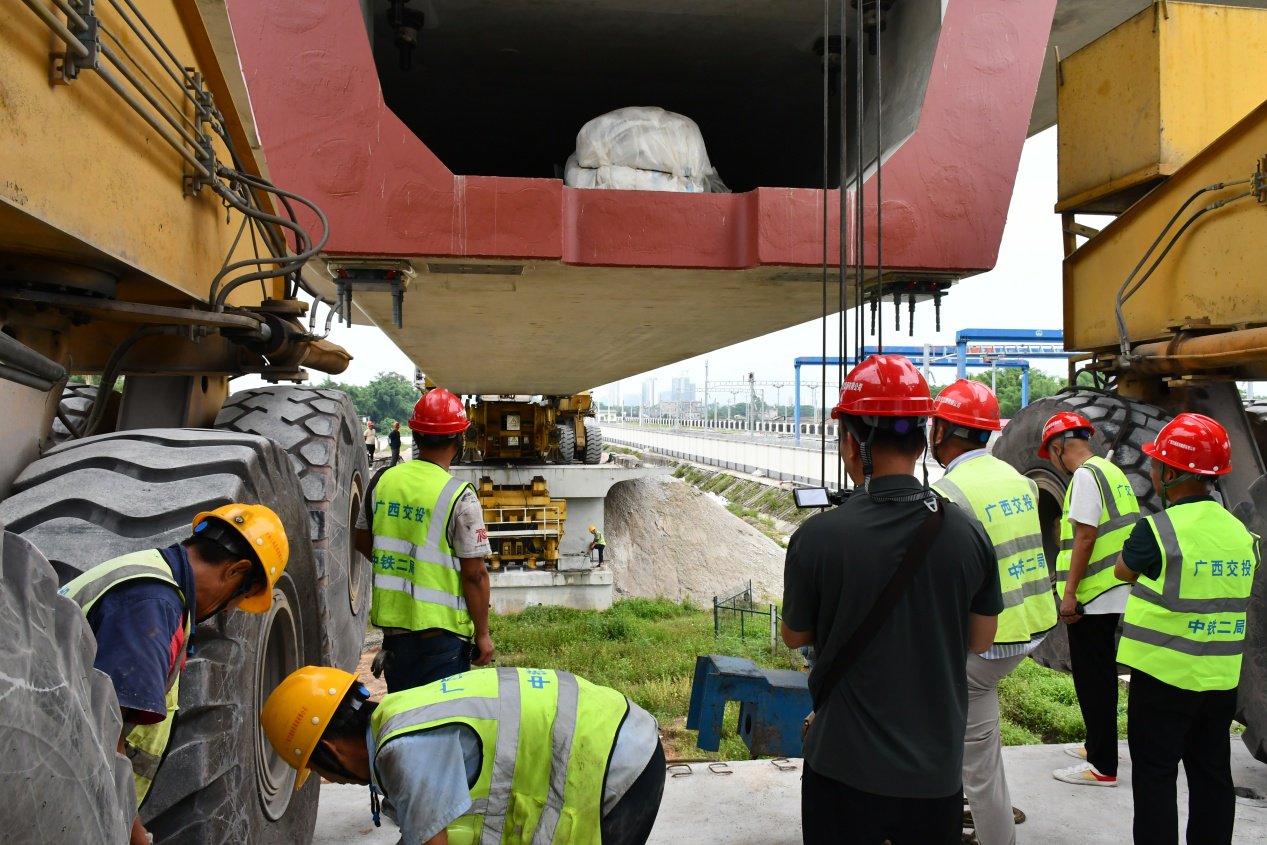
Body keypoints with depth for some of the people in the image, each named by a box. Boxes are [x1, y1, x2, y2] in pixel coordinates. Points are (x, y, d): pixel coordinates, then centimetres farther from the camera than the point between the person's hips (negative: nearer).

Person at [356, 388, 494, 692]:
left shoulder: (383, 481, 0)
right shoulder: (459, 497, -17)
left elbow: (363, 541, 14)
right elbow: (474, 574, -15)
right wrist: (482, 634, -5)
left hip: (391, 622, 5)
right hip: (441, 630, -5)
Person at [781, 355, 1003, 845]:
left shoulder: (817, 537, -19)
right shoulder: (968, 534, -10)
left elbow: (795, 637, -3)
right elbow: (980, 640, 3)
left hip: (844, 769, -2)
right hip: (937, 771, 3)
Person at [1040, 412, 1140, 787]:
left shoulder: (1085, 475, -14)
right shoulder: (1112, 472, 15)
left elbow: (1085, 537, -21)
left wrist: (1070, 593, -18)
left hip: (1092, 597, -10)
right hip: (1114, 592, 10)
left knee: (1092, 678, -2)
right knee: (1101, 674, 19)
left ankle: (1103, 766, 5)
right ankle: (1099, 746, 32)